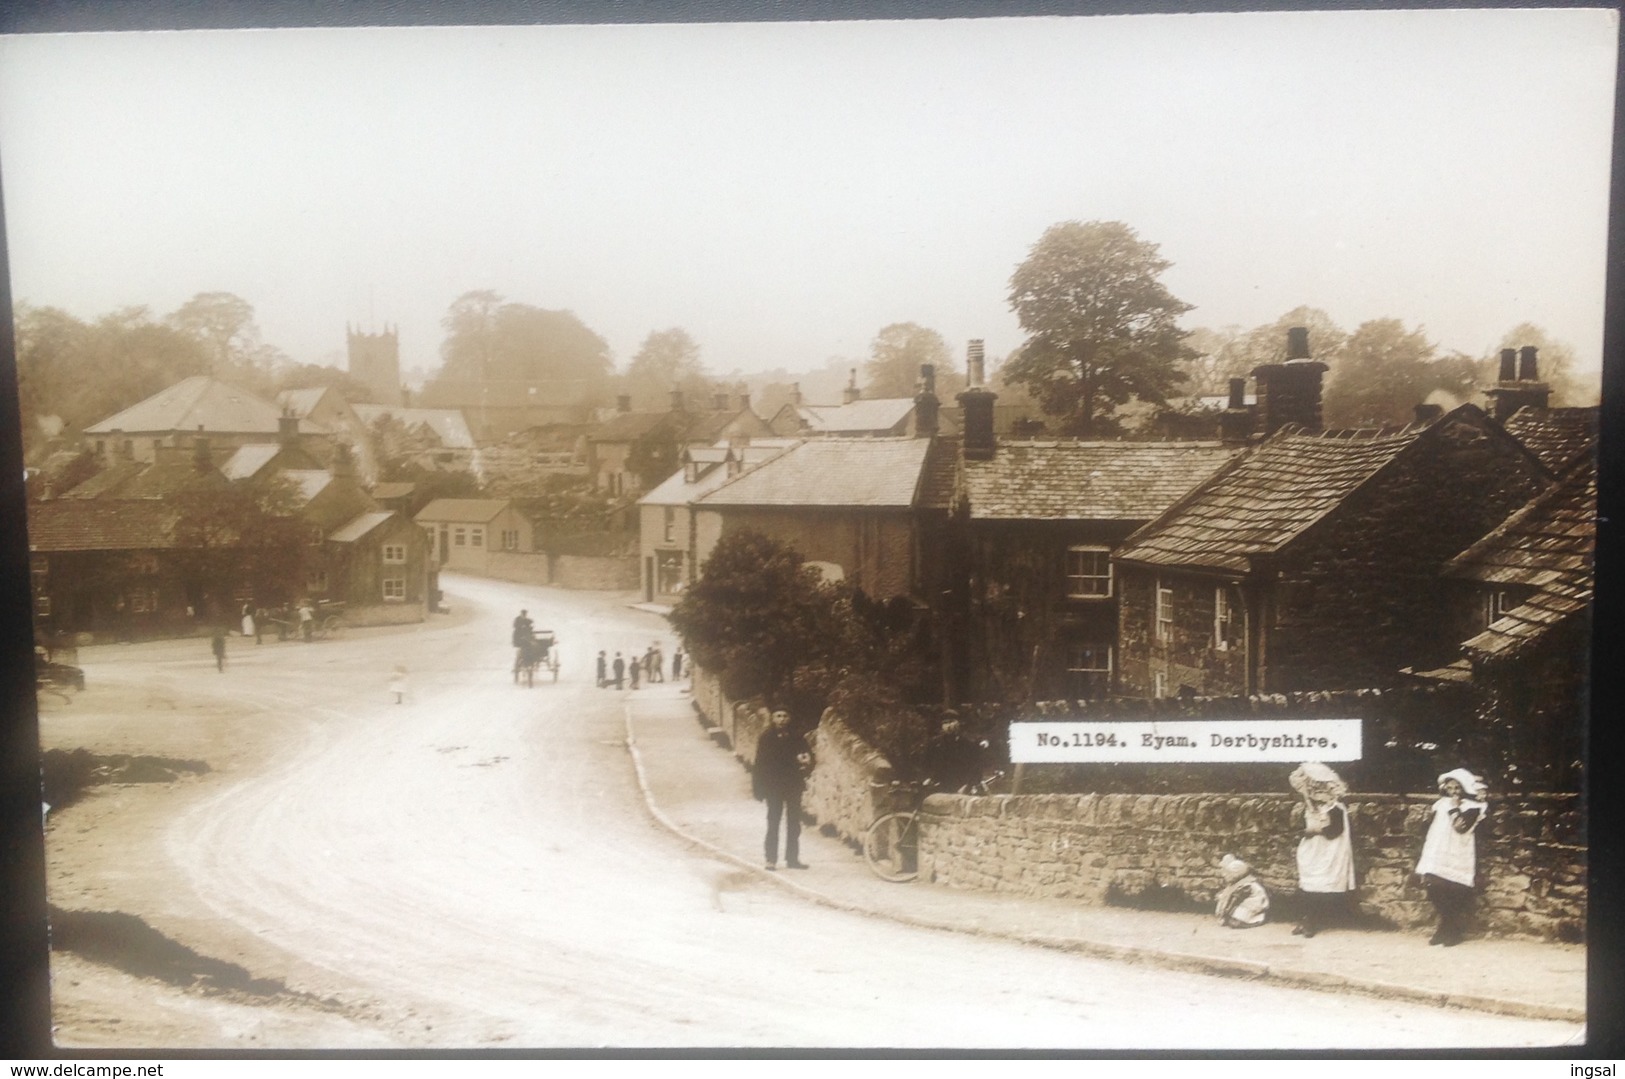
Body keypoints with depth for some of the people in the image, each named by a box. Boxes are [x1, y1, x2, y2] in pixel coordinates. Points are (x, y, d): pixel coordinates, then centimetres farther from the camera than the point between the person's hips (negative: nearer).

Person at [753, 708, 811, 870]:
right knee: (773, 823, -3)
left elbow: (807, 757, 9)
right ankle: (771, 859, 2)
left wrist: (807, 761, -15)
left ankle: (793, 857, 16)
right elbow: (760, 764, -4)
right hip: (774, 786, -3)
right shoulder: (766, 738, -4)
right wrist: (758, 788, -8)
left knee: (794, 823, 8)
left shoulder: (796, 737, 3)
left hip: (794, 785, 3)